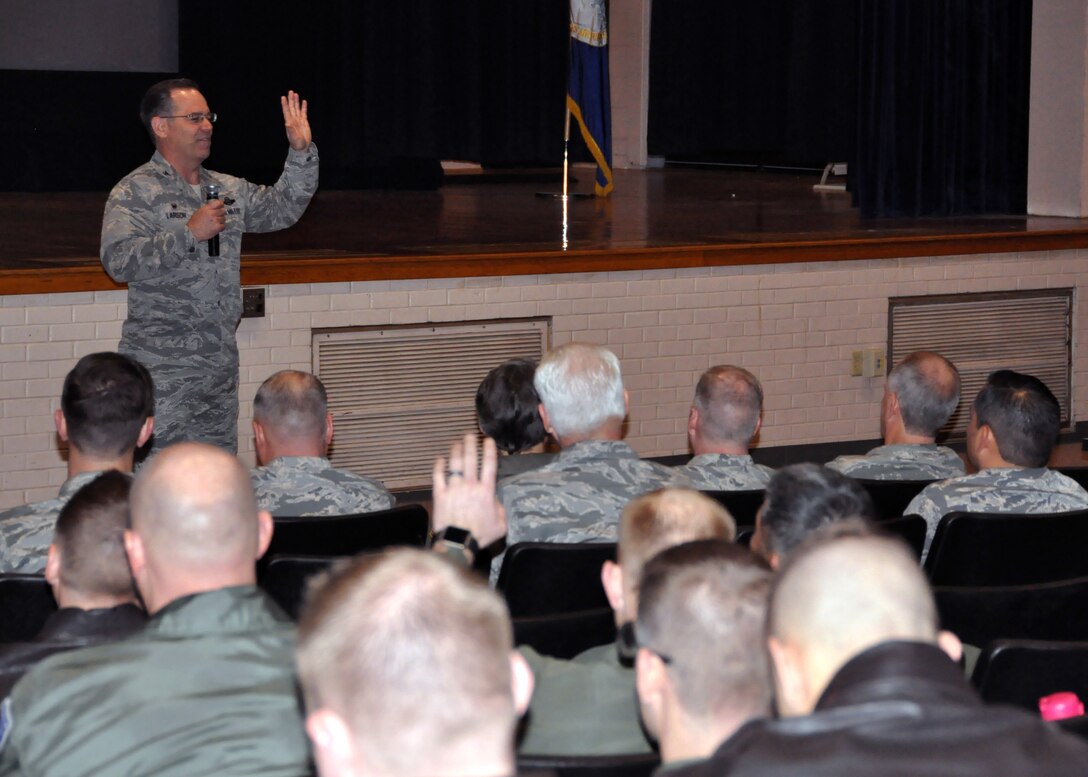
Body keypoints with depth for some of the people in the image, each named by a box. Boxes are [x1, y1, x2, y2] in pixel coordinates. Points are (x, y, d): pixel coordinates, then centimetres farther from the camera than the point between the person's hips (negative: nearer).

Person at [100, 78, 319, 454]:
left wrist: (302, 153, 9)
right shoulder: (134, 193, -6)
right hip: (162, 372, -7)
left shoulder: (227, 189, 15)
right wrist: (189, 233, -20)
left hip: (221, 364, 7)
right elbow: (119, 261, -18)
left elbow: (281, 208, 23)